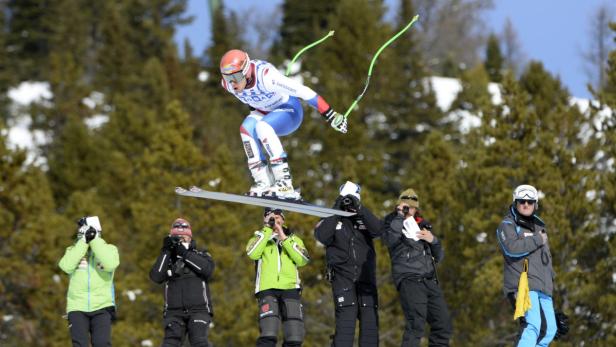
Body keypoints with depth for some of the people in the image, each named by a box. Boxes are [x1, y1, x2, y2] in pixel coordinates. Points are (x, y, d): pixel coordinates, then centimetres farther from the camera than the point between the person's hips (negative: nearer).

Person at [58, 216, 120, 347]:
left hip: (102, 307, -1)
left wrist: (94, 240, -16)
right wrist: (84, 242, -15)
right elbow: (66, 266, -14)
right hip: (77, 307, 1)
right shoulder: (73, 250, 8)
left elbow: (110, 264, -17)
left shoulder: (109, 249, 6)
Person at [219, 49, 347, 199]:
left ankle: (285, 182, -35)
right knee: (246, 128, -23)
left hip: (289, 110, -6)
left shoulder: (266, 76, -36)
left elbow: (303, 91, -34)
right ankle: (263, 182, -21)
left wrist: (331, 115, -33)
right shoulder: (227, 83, -16)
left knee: (262, 127, -32)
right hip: (264, 112, 6)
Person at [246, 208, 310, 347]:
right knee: (268, 335, -21)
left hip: (290, 288, 3)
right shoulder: (260, 237, 17)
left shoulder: (293, 239, 22)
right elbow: (253, 254, -7)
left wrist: (284, 238, -2)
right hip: (267, 288, -3)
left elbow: (302, 260, 1)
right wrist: (267, 230, -3)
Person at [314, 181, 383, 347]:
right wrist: (336, 210, -12)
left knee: (370, 318, 1)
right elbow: (322, 236, -13)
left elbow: (377, 230, -8)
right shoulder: (331, 220, 7)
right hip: (342, 276, -3)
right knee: (346, 316, -15)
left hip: (366, 276, 3)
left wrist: (359, 208, -15)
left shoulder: (364, 218, 12)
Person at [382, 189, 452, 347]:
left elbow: (438, 257, 20)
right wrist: (400, 215, -12)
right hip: (409, 279, -6)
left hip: (430, 280, 6)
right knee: (416, 323, -21)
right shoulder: (392, 223, 6)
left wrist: (432, 240, 0)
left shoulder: (423, 225, 20)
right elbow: (391, 240, -20)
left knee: (443, 324, 6)